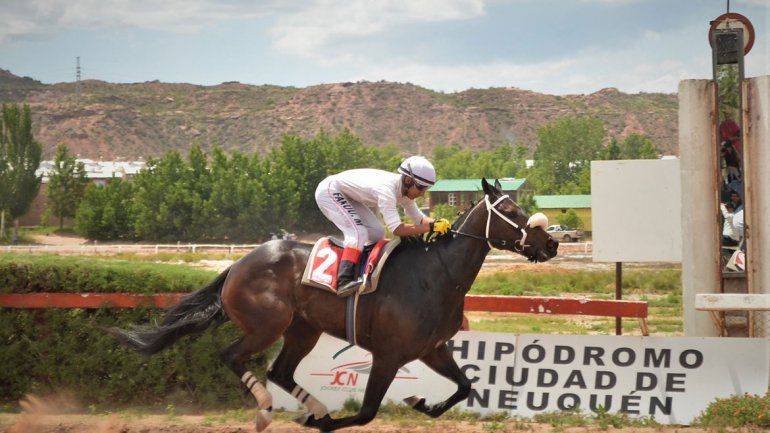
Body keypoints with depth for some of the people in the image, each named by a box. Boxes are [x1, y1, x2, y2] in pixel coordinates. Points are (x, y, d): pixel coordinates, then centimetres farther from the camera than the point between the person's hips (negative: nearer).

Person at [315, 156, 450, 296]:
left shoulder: (405, 191, -7)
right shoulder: (387, 189, -34)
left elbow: (418, 218, 4)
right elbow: (396, 229, -39)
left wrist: (438, 223, -17)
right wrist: (431, 227, -40)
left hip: (347, 195, 10)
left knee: (377, 233, 2)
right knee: (358, 232, -24)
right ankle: (344, 281, -32)